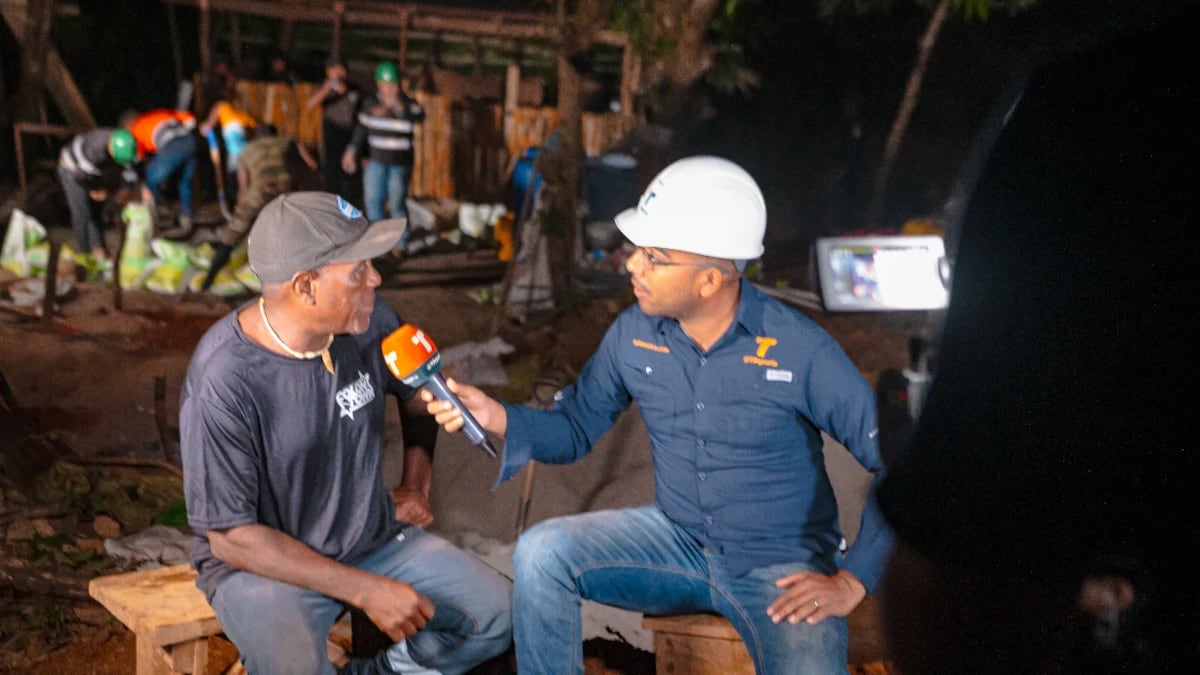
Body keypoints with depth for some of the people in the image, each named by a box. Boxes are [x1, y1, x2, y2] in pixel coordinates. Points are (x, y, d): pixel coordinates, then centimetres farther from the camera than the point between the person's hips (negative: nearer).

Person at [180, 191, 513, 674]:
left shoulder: (369, 321, -9)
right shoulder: (223, 380, -24)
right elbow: (231, 537, -20)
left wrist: (416, 486, 8)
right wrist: (366, 591, -21)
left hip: (374, 539, 6)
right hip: (261, 560, -5)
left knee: (496, 613, -8)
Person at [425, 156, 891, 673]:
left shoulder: (800, 350, -19)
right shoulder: (634, 333, -5)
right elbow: (577, 427, 6)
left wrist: (854, 581, -15)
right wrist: (497, 417, -13)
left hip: (783, 567, -4)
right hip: (676, 538, 4)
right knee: (540, 553, -16)